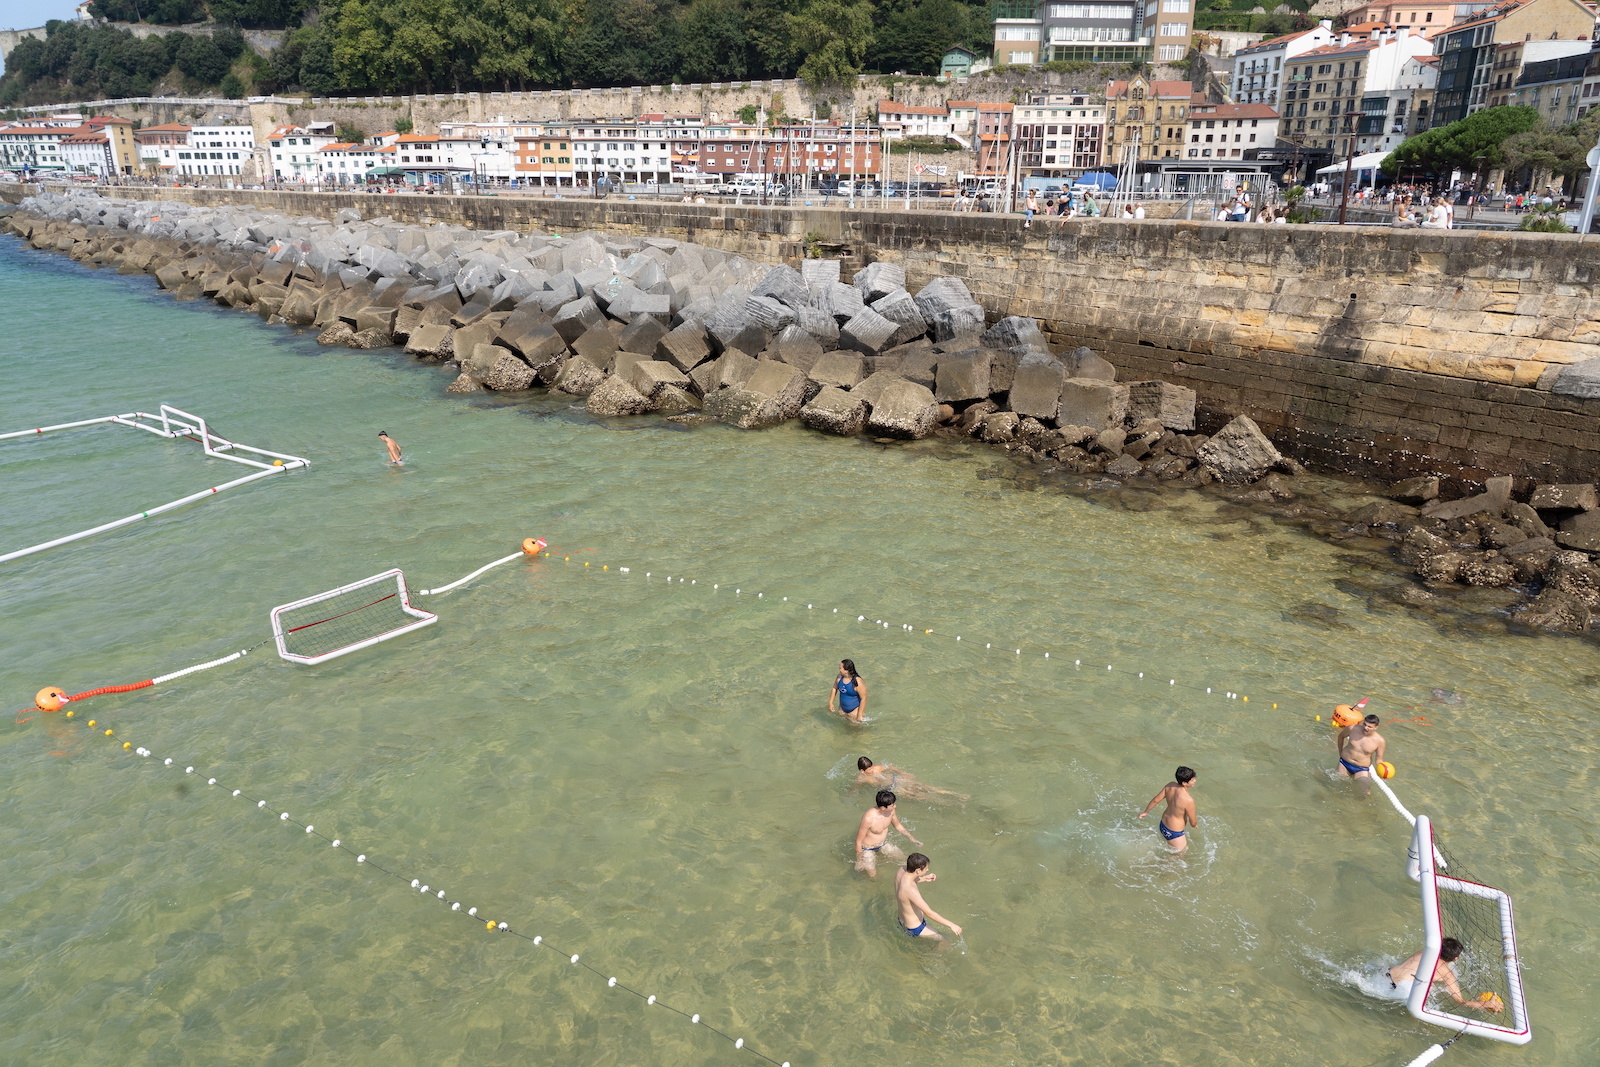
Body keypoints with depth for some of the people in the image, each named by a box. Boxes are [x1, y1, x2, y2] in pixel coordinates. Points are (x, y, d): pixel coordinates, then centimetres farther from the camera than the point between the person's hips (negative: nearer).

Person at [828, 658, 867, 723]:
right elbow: (834, 688, 8)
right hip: (842, 709, 6)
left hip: (854, 710, -6)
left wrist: (860, 715, -21)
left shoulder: (857, 682, -28)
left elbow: (863, 699, -23)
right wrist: (830, 702, 9)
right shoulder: (840, 677, -10)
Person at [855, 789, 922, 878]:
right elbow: (859, 841, -26)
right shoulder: (869, 818, -39)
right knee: (872, 876, -7)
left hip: (883, 843, 7)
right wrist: (858, 861, -17)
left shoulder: (891, 811, -18)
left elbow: (898, 825, 6)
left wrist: (911, 838, 8)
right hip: (868, 848, -7)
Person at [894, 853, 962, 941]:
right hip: (915, 929, -8)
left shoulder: (901, 871, -15)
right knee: (944, 940, 10)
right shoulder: (911, 890, -40)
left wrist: (924, 878, 3)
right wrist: (951, 925, -28)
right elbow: (929, 913, -34)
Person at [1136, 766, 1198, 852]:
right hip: (1174, 834, -7)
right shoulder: (1188, 800, -33)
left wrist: (1145, 812, 17)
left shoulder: (1170, 785, -14)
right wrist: (1196, 823, 7)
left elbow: (1155, 800, 0)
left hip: (1163, 825, 7)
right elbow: (1193, 823, -18)